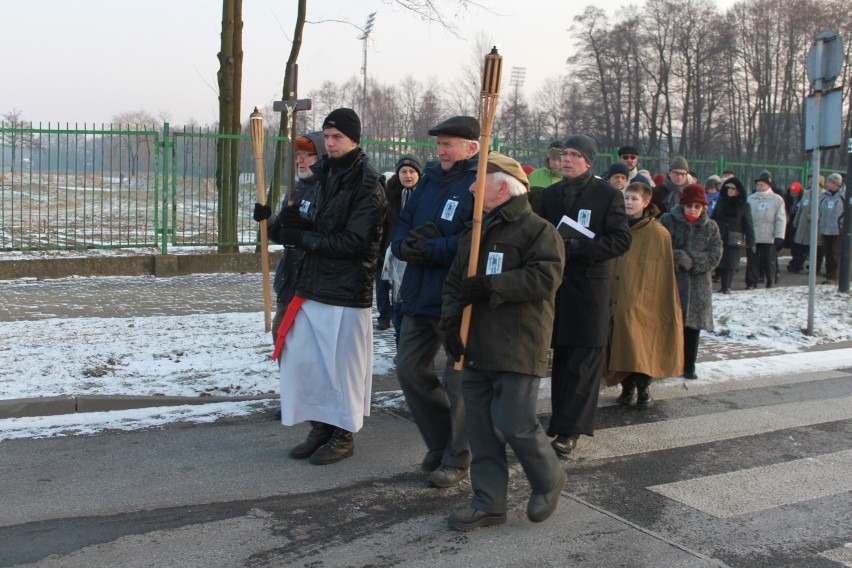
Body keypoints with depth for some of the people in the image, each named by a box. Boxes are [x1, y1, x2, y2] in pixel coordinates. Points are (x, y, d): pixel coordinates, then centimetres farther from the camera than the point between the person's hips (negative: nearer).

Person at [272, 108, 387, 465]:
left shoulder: (366, 185, -12)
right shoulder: (327, 175, 15)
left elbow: (354, 242, -19)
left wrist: (303, 238, -15)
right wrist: (296, 224, -4)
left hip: (346, 291, -8)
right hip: (314, 286, 8)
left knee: (341, 365, 0)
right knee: (301, 358, 10)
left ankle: (343, 436, 16)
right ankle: (321, 427, 25)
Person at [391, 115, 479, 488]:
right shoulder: (430, 180, 11)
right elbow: (402, 229, 12)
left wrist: (430, 249, -20)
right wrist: (407, 244, -10)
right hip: (419, 296, 8)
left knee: (457, 381, 3)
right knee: (410, 370, 12)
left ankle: (457, 459, 20)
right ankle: (441, 441, 30)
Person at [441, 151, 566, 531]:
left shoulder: (537, 230, -6)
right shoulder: (474, 234, 18)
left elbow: (545, 278, -20)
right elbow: (454, 283, 19)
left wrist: (489, 286, -19)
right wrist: (451, 321, 2)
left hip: (518, 349, -7)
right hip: (475, 347, 8)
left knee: (514, 424, -9)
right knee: (480, 427, 8)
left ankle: (549, 480, 18)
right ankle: (489, 503, 17)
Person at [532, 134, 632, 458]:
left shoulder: (608, 195, -1)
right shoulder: (550, 194, 13)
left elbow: (621, 240, -8)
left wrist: (576, 249, -17)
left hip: (590, 288, -4)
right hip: (556, 286, 4)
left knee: (584, 361, -3)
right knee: (562, 357, 9)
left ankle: (569, 430, 1)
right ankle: (562, 423, 19)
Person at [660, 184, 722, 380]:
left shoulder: (711, 227, 8)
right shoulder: (668, 221, -1)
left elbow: (714, 255, -1)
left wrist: (693, 261, -14)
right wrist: (679, 258, -20)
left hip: (698, 286, 3)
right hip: (671, 282, -3)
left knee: (692, 327, 8)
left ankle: (688, 366, 20)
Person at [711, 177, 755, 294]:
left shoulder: (744, 206, 0)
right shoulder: (721, 203, 9)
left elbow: (748, 224, -2)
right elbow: (713, 219, 10)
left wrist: (750, 241, -7)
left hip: (734, 240, -3)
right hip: (720, 239, 3)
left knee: (730, 264, -3)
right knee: (720, 263, 3)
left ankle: (726, 287, 3)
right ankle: (724, 286, 11)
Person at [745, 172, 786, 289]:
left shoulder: (777, 199, -2)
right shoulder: (750, 199, 6)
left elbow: (781, 219, -5)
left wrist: (779, 236, -11)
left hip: (769, 238, -2)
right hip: (752, 237, 2)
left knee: (769, 262, 8)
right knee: (752, 261, 5)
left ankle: (770, 284, 18)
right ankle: (751, 283, 12)